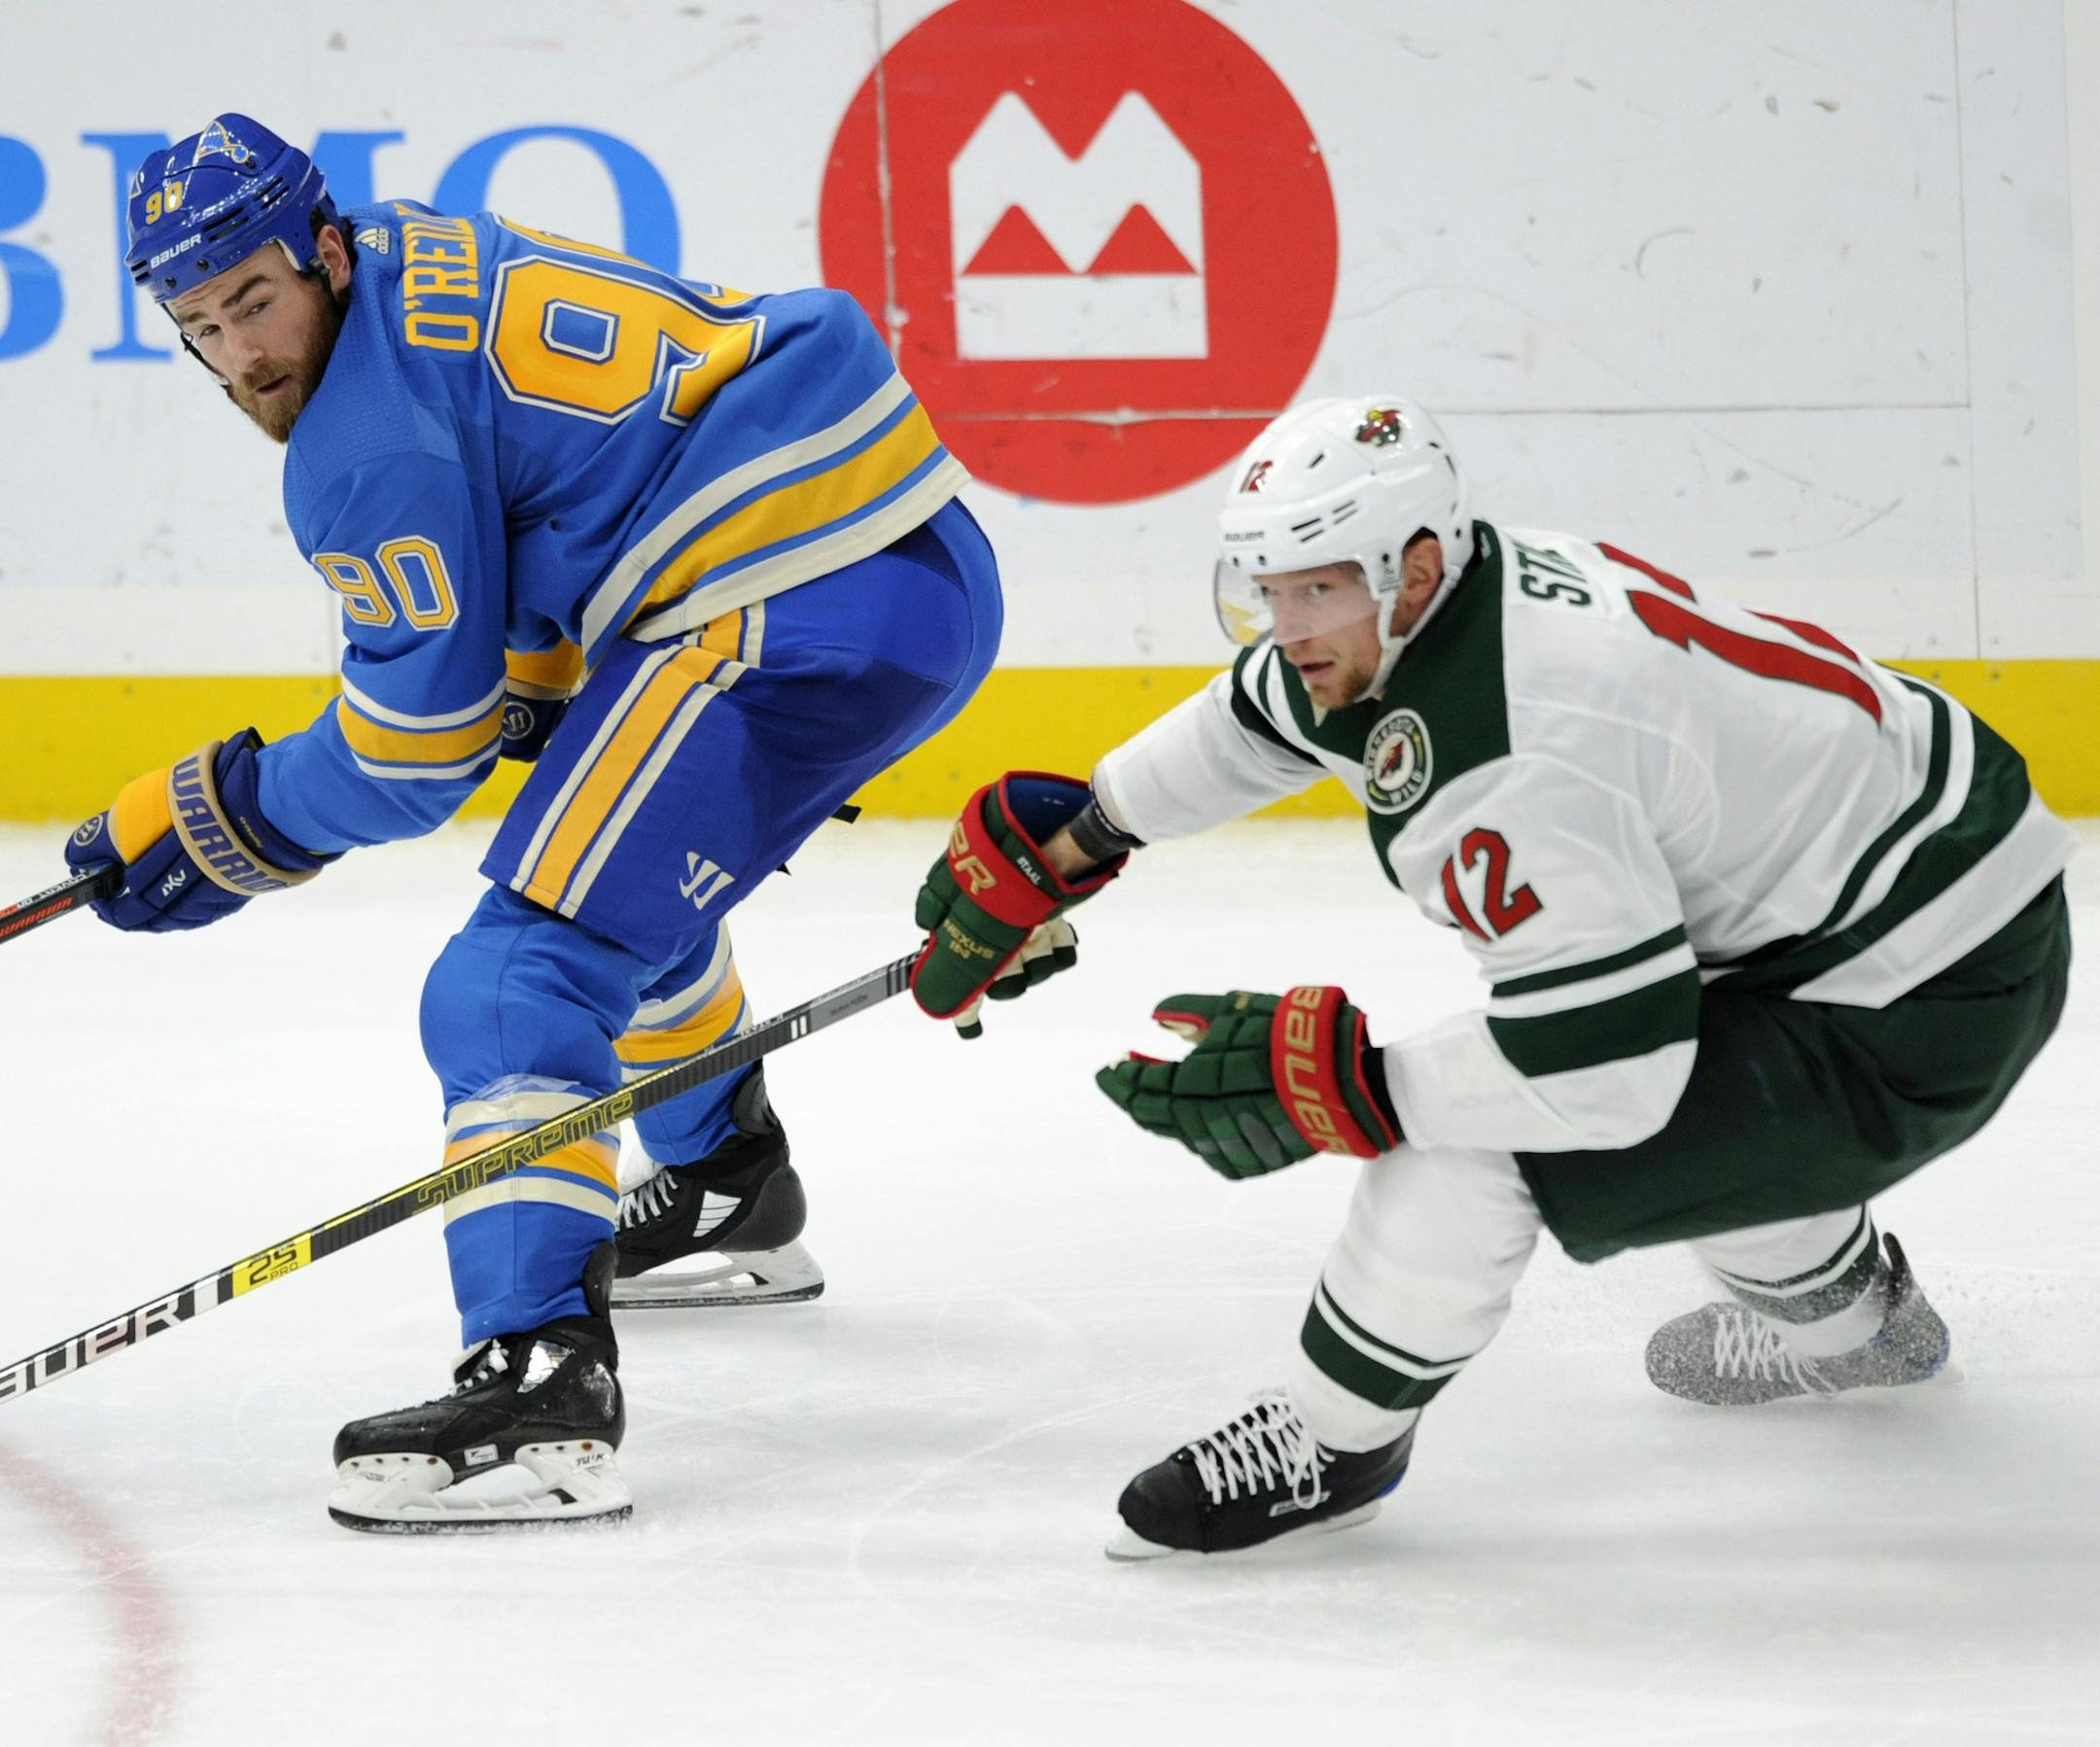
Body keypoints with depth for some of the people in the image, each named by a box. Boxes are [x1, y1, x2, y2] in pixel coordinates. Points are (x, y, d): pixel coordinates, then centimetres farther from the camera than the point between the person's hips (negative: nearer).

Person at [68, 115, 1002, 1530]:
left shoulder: (373, 443, -11)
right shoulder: (424, 261, 17)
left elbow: (420, 747, -6)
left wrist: (221, 823, 6)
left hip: (793, 612, -11)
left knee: (525, 978, -16)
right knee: (631, 873, 36)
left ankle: (541, 1389, -30)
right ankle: (731, 1198, 56)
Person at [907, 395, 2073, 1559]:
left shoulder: (1512, 765, -30)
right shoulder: (1399, 616, -1)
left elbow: (1615, 1070, -31)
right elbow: (1254, 719, 22)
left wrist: (1322, 1084, -25)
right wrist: (1061, 844, 26)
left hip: (1919, 1026, -11)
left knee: (1470, 1147, -18)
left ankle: (1327, 1447, 4)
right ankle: (1844, 1313, 51)